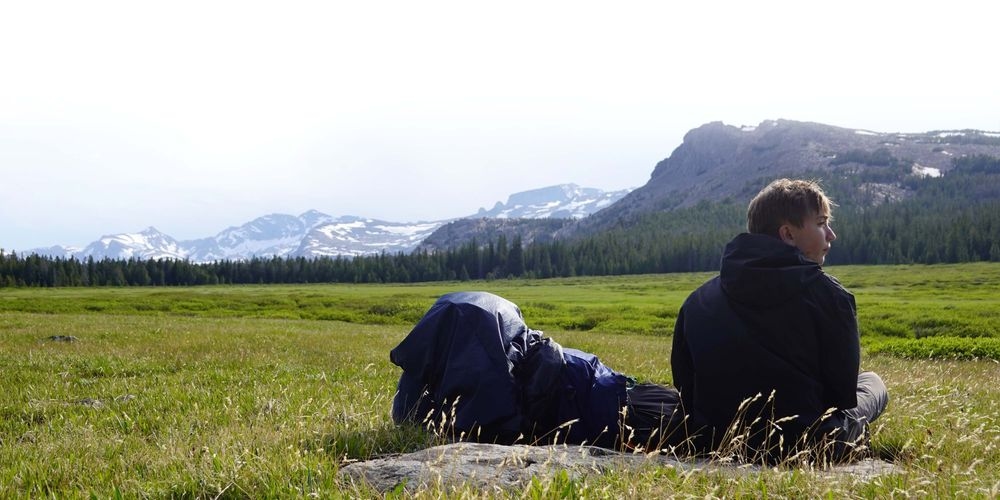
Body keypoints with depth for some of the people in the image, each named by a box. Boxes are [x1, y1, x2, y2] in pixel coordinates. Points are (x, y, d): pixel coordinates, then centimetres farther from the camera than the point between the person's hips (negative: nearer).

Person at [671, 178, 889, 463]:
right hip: (805, 448, -3)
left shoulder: (698, 300, 0)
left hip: (715, 448, 3)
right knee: (871, 382, 27)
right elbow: (844, 393, -6)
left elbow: (686, 389, 4)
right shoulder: (826, 294, -12)